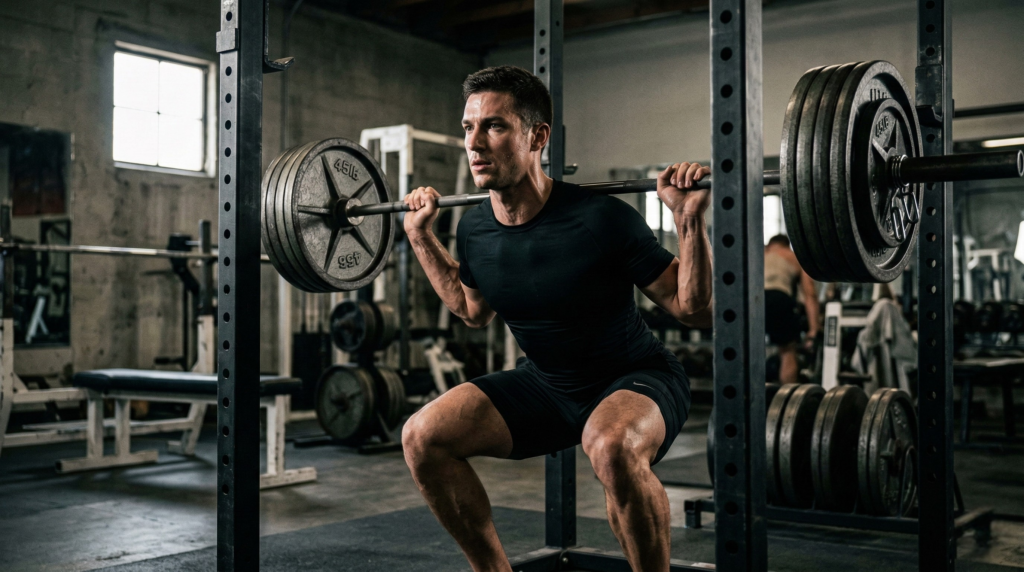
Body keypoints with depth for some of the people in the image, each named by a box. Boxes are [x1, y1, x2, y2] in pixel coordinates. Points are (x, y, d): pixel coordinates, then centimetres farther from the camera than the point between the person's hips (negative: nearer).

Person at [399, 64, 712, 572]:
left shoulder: (600, 220, -26)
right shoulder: (475, 230, -9)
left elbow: (694, 310, -18)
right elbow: (474, 312, 13)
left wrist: (690, 219, -32)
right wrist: (420, 236, 8)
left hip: (634, 380, -5)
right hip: (545, 384, 6)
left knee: (612, 448, -40)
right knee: (421, 436, -10)